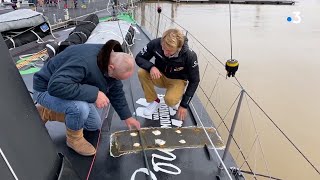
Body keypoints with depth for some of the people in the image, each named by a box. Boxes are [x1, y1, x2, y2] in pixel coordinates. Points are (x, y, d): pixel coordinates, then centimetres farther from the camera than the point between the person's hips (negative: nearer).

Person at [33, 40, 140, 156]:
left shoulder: (112, 59, -13)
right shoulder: (84, 62, -40)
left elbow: (116, 91, -2)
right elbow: (56, 86, -47)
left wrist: (127, 116, 0)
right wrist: (94, 94, -44)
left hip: (73, 87, 8)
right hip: (47, 89, -7)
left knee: (94, 125, 10)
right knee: (80, 108, -37)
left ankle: (46, 113, 20)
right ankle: (74, 138, -3)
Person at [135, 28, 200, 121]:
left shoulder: (190, 56, -29)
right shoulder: (156, 43, -26)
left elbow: (194, 81, -16)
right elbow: (139, 58, -12)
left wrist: (184, 104, -17)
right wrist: (151, 67, -35)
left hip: (177, 80, -3)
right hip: (160, 76, 3)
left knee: (170, 100, -32)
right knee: (141, 73, -27)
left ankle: (177, 99, 6)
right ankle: (154, 101, -4)